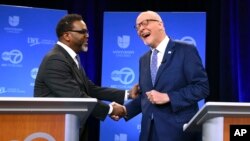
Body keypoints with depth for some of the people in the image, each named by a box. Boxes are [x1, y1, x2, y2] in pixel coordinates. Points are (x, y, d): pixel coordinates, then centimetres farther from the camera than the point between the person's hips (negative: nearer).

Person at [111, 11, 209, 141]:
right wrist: (125, 110, 2)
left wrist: (167, 97, -19)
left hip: (179, 130, -5)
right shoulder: (144, 59, 15)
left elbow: (202, 87, -12)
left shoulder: (186, 50, -5)